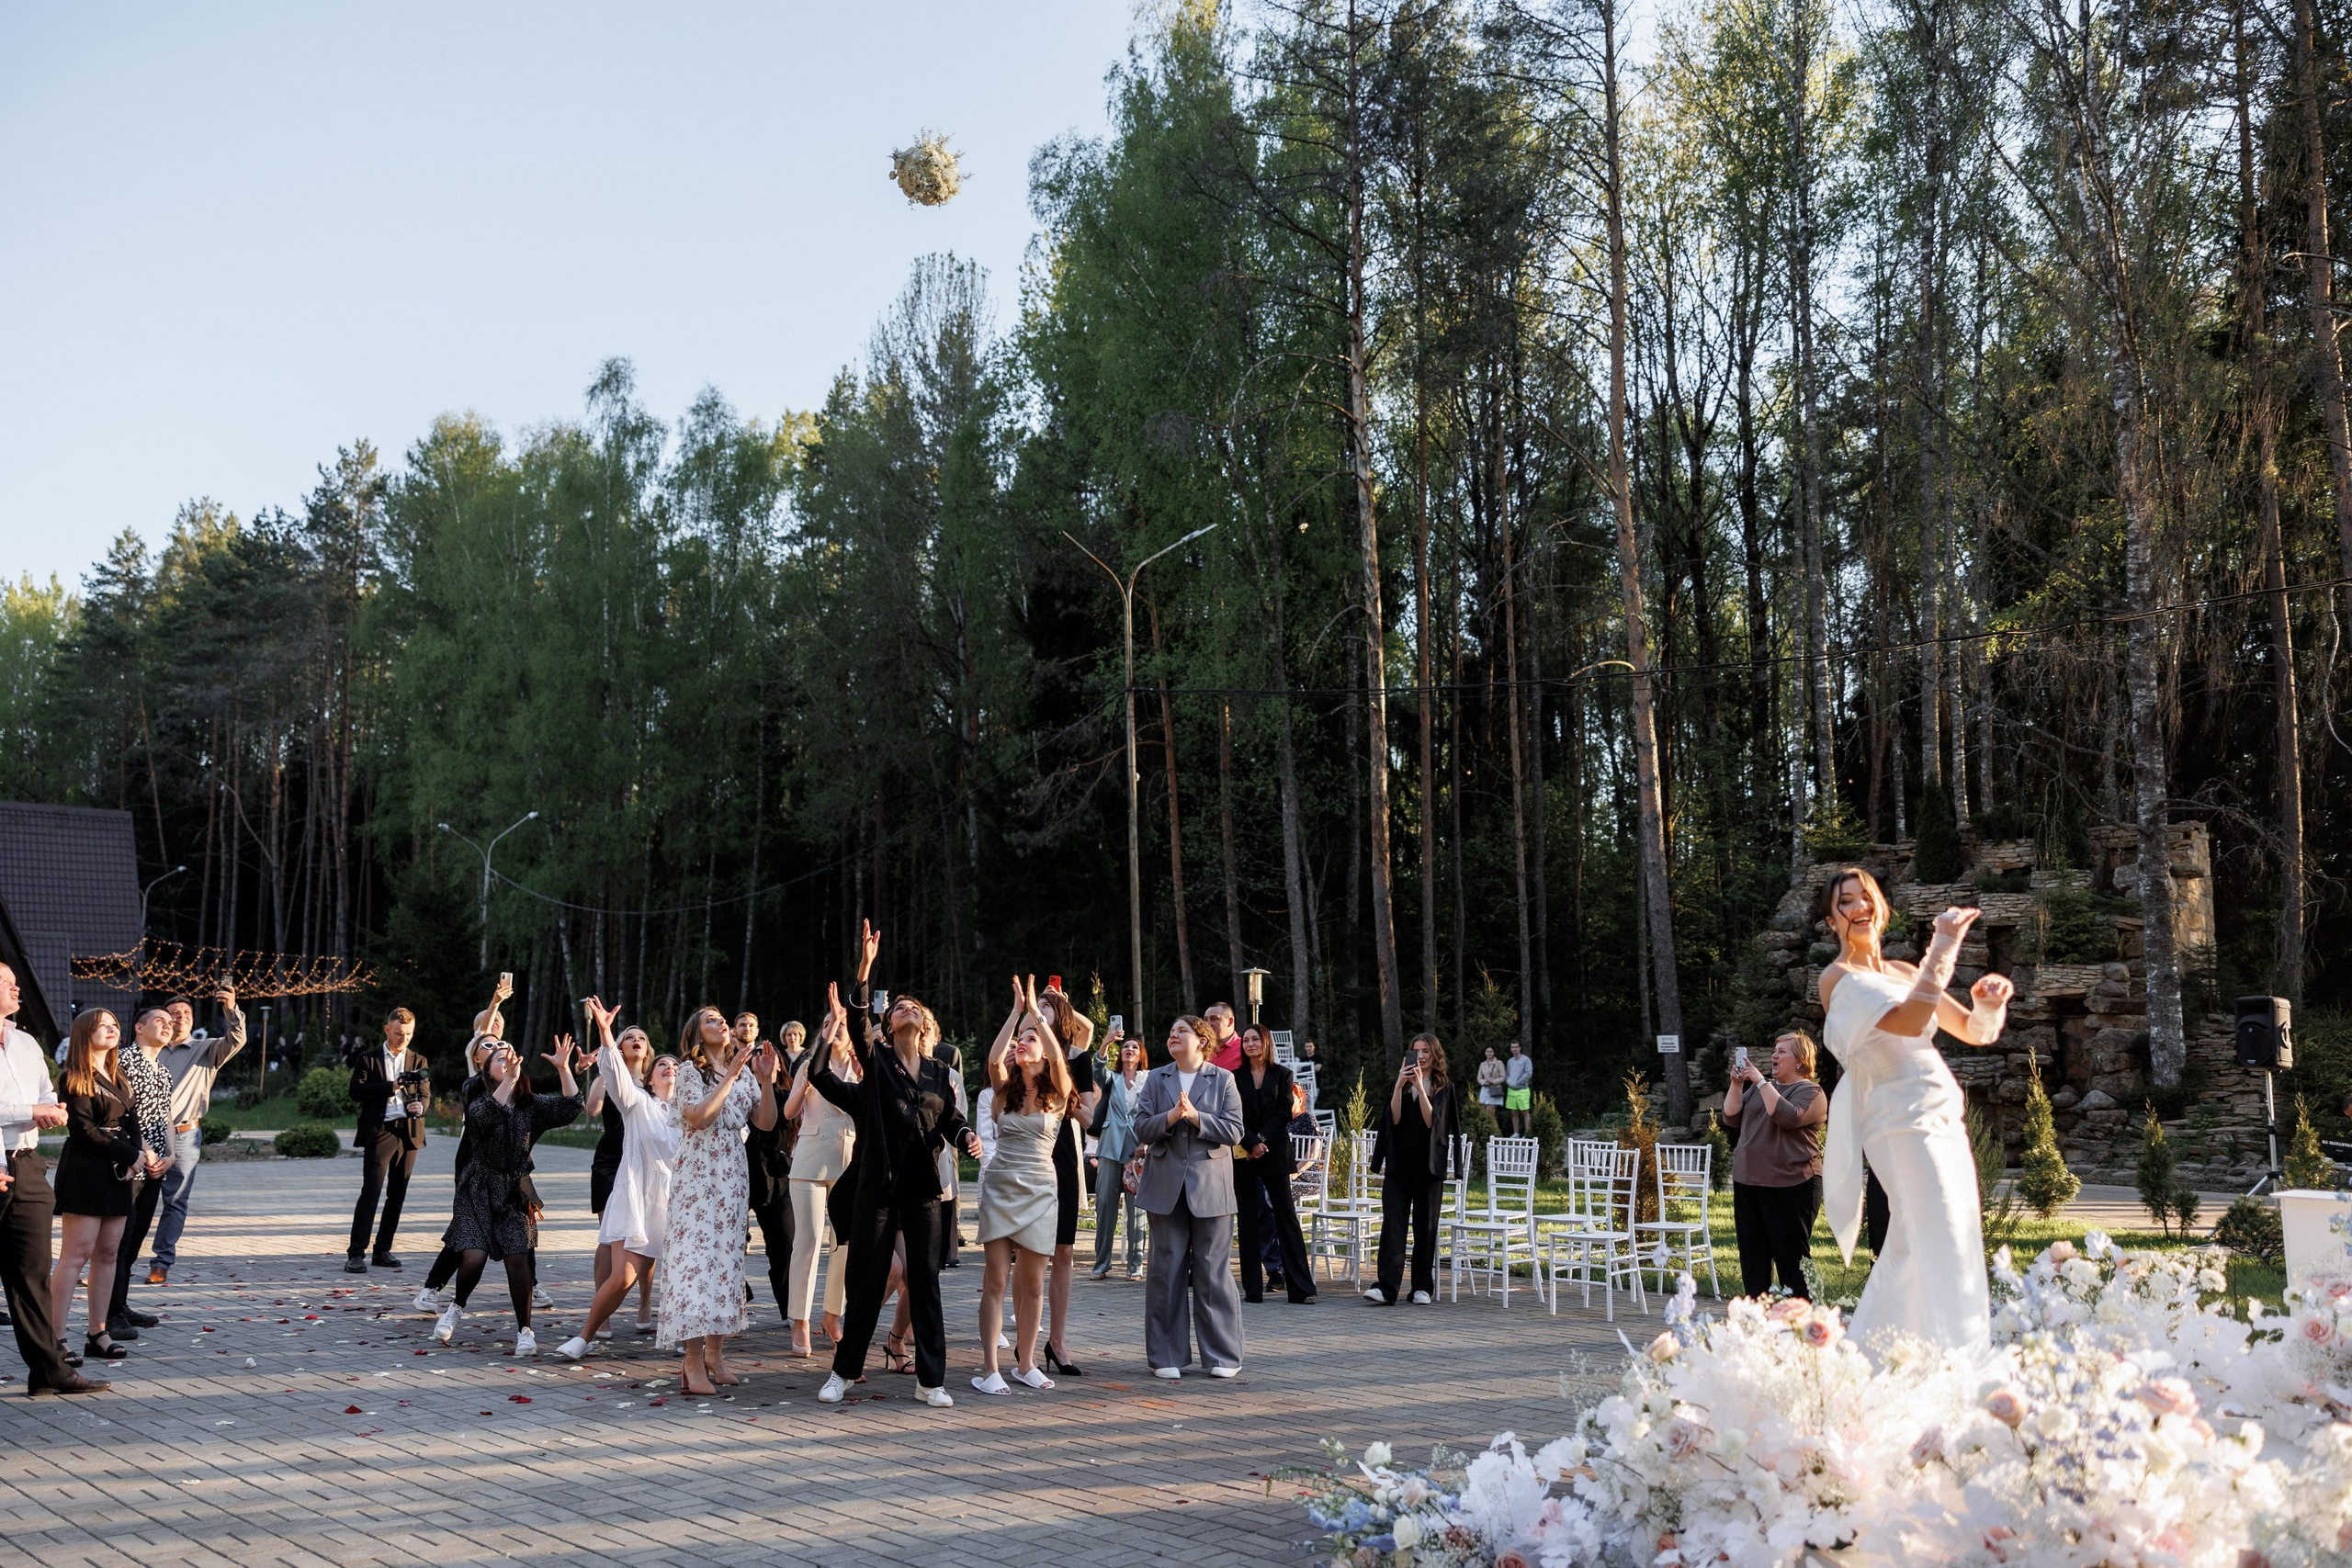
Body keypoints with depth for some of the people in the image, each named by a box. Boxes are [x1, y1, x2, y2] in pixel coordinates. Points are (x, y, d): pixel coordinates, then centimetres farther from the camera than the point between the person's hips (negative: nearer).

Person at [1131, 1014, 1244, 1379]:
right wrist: (1170, 1117, -15)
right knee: (1166, 1269, 3)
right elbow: (1141, 1130, 3)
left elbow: (1233, 1131, -4)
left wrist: (1195, 1116, -15)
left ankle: (1222, 1355, 9)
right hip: (1166, 1185, 2)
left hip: (1210, 1185, -2)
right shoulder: (1156, 1079, 11)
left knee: (1213, 1270, 0)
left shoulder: (1223, 1080, 4)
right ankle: (1167, 1355, 11)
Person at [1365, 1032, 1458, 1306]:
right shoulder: (1398, 1084, 10)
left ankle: (1423, 1287, 13)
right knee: (1392, 1223, -9)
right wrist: (1400, 1085, -14)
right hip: (1398, 1163, 1)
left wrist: (1420, 1086, -16)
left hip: (1428, 1165, -1)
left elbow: (1432, 1121, -10)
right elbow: (1394, 1119, -4)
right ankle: (1387, 1288, -16)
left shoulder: (1444, 1088, 4)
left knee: (1425, 1226, 4)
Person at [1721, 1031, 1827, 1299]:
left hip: (1790, 1186, -7)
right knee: (1752, 1256, 8)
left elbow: (1788, 1117, -22)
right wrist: (1736, 1084, -2)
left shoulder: (1810, 1091, -3)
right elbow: (1731, 1119, 10)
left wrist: (1761, 1082, -18)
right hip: (1748, 1182, 7)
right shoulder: (1760, 1087, 18)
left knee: (1791, 1258, -4)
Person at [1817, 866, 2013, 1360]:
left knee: (1912, 1252, 12)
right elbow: (1909, 1021, -21)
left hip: (1942, 1120, 8)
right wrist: (1944, 945, -18)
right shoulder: (1838, 979, -5)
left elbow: (1975, 1032, 19)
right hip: (1902, 1123, -8)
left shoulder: (1904, 972, 17)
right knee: (1940, 1251, -14)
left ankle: (1861, 1356, 21)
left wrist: (1989, 1002, -3)